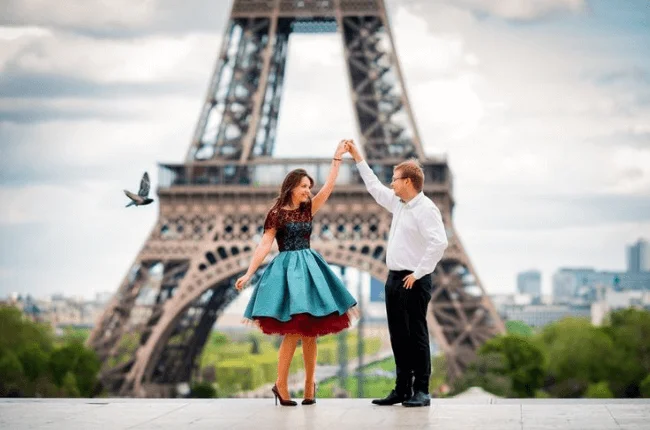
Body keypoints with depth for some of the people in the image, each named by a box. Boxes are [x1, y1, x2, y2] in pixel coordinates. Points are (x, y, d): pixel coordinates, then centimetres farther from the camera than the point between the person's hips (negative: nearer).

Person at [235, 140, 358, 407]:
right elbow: (264, 245, -7)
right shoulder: (277, 213, -3)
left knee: (310, 331, 4)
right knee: (293, 331, -11)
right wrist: (248, 274, -13)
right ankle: (280, 385, -2)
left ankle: (309, 385, 10)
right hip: (287, 270, -6)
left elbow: (329, 187, 8)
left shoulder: (307, 210, 11)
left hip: (309, 269, 6)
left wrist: (338, 157, 7)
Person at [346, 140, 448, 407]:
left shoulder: (425, 208, -14)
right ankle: (402, 389, 15)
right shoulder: (399, 204, 14)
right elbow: (375, 187, 30)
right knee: (398, 336, 10)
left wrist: (418, 274, -21)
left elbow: (439, 243, -25)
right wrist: (358, 158, 32)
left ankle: (421, 391, -1)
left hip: (413, 282, -9)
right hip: (395, 278, 9)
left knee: (416, 335, -5)